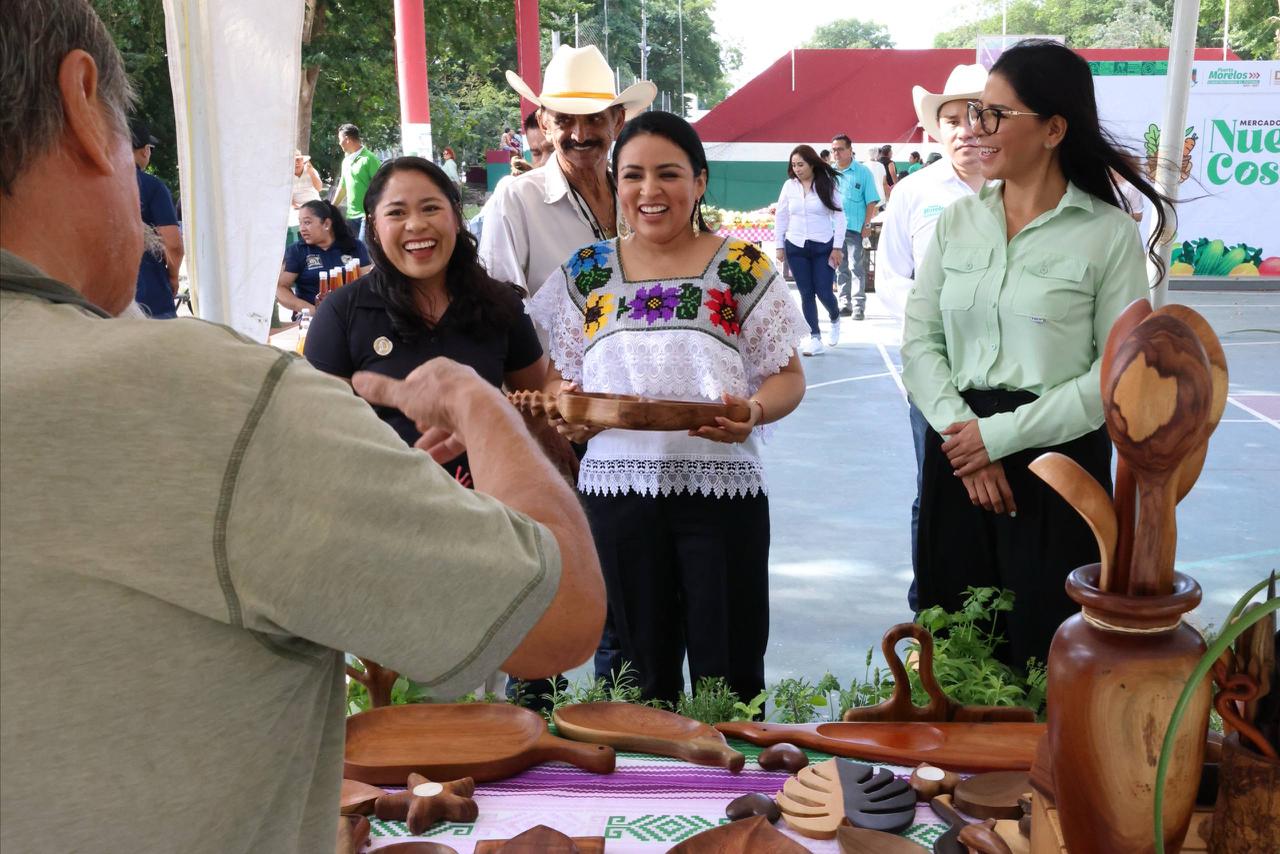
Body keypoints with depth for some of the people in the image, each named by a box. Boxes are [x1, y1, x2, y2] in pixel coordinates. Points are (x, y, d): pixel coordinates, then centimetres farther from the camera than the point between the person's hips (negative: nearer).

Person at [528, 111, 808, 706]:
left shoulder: (744, 270, 1)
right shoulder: (583, 274, 8)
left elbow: (788, 377, 2)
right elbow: (557, 376, 12)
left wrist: (754, 410, -19)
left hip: (721, 487, -2)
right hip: (617, 487, 2)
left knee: (728, 675, 3)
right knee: (643, 674, 14)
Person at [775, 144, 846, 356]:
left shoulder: (827, 185, -4)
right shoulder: (789, 186, 3)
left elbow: (839, 216, -3)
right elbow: (781, 217, 9)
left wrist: (837, 247, -7)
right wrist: (780, 246, 7)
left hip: (823, 246, -2)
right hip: (796, 247, 2)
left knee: (824, 292, -4)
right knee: (806, 293, 3)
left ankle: (835, 319, 29)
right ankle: (815, 338, 10)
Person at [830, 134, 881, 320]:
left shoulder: (863, 172, -1)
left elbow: (871, 202, -2)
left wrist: (866, 226, -9)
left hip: (854, 229, -4)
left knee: (856, 268, -6)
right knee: (840, 268, 10)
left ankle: (859, 305, -3)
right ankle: (845, 303, 17)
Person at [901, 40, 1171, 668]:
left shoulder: (1109, 234, -6)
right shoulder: (957, 221, 6)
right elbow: (920, 340, 3)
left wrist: (1002, 434, -14)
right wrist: (961, 430, -11)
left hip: (1059, 459, -3)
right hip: (958, 456, 4)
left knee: (1043, 653, 6)